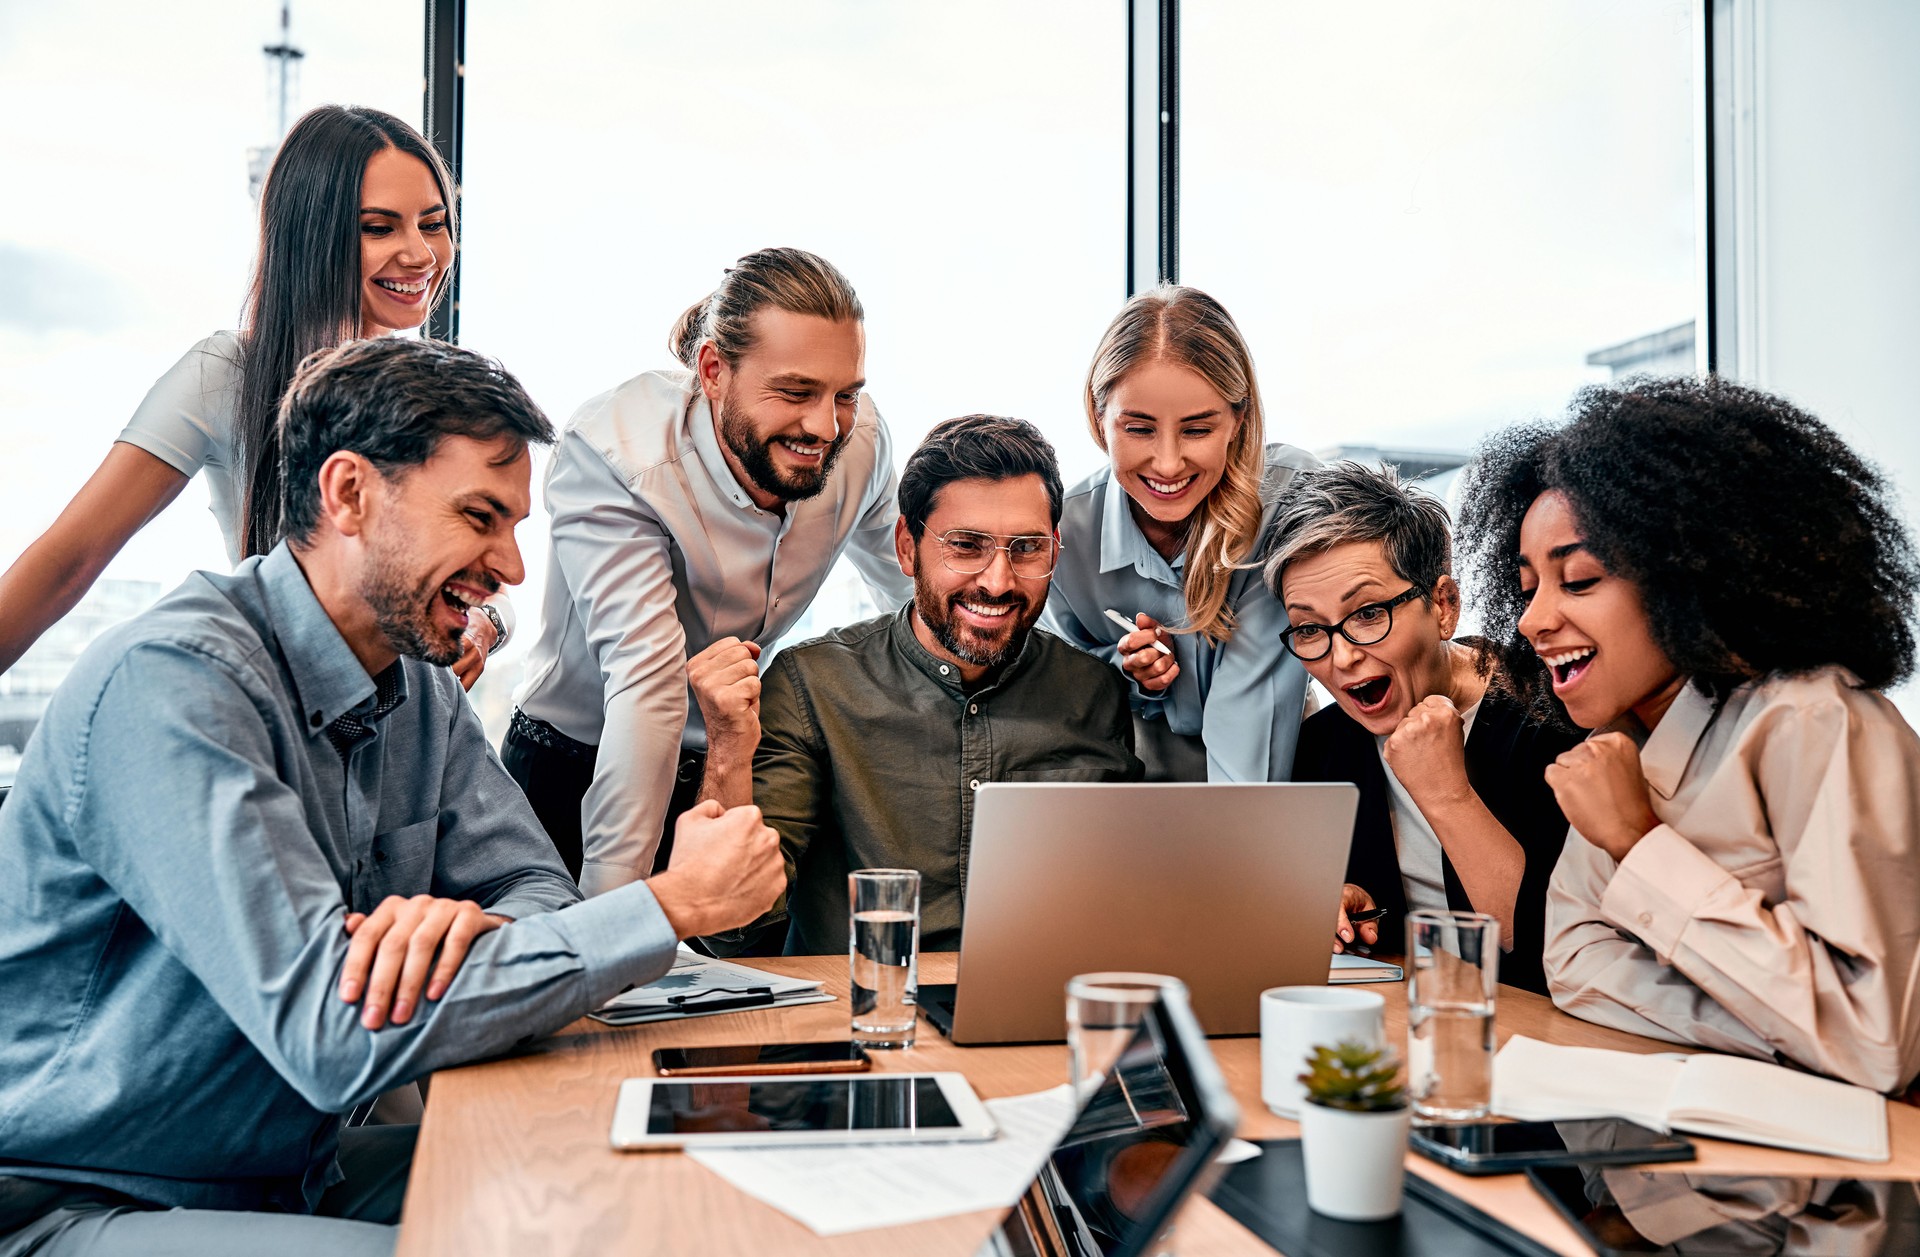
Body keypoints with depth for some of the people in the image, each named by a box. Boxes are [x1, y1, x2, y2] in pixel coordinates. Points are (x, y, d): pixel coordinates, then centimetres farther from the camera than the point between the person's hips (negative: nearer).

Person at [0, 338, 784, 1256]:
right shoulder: (173, 681, -25)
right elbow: (336, 1032, -32)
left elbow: (541, 893, 2)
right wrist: (670, 904, -26)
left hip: (289, 1173, 8)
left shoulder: (423, 692, 3)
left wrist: (475, 926, -25)